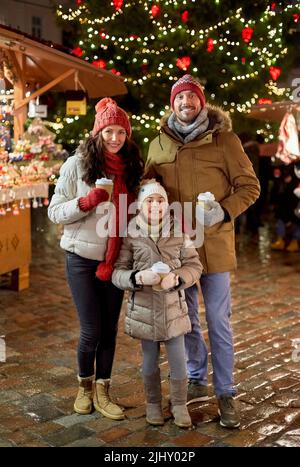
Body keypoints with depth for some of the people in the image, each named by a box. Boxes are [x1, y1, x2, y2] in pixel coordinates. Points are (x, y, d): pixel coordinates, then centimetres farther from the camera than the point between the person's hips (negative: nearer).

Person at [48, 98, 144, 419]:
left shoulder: (131, 168, 5)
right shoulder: (77, 165, -7)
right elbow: (54, 212, -7)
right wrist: (85, 202, -23)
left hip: (115, 260, 4)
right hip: (82, 259, -4)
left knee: (110, 329, 9)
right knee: (91, 330, -1)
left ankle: (102, 392, 23)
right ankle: (84, 386, 25)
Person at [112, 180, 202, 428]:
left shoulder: (179, 232, -3)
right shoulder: (131, 234, -7)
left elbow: (194, 265, -1)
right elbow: (117, 272, -7)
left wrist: (176, 277, -20)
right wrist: (138, 277, -25)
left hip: (174, 307, 1)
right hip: (144, 308, -1)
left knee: (178, 359, 7)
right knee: (150, 360, 15)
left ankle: (179, 405, 28)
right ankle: (153, 403, 35)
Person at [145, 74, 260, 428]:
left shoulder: (225, 139, -4)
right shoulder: (158, 144, 6)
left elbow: (249, 186, -3)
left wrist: (223, 211, -19)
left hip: (214, 242, -3)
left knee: (218, 322, 2)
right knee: (185, 318, 14)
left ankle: (225, 393, 17)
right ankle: (197, 381, 34)